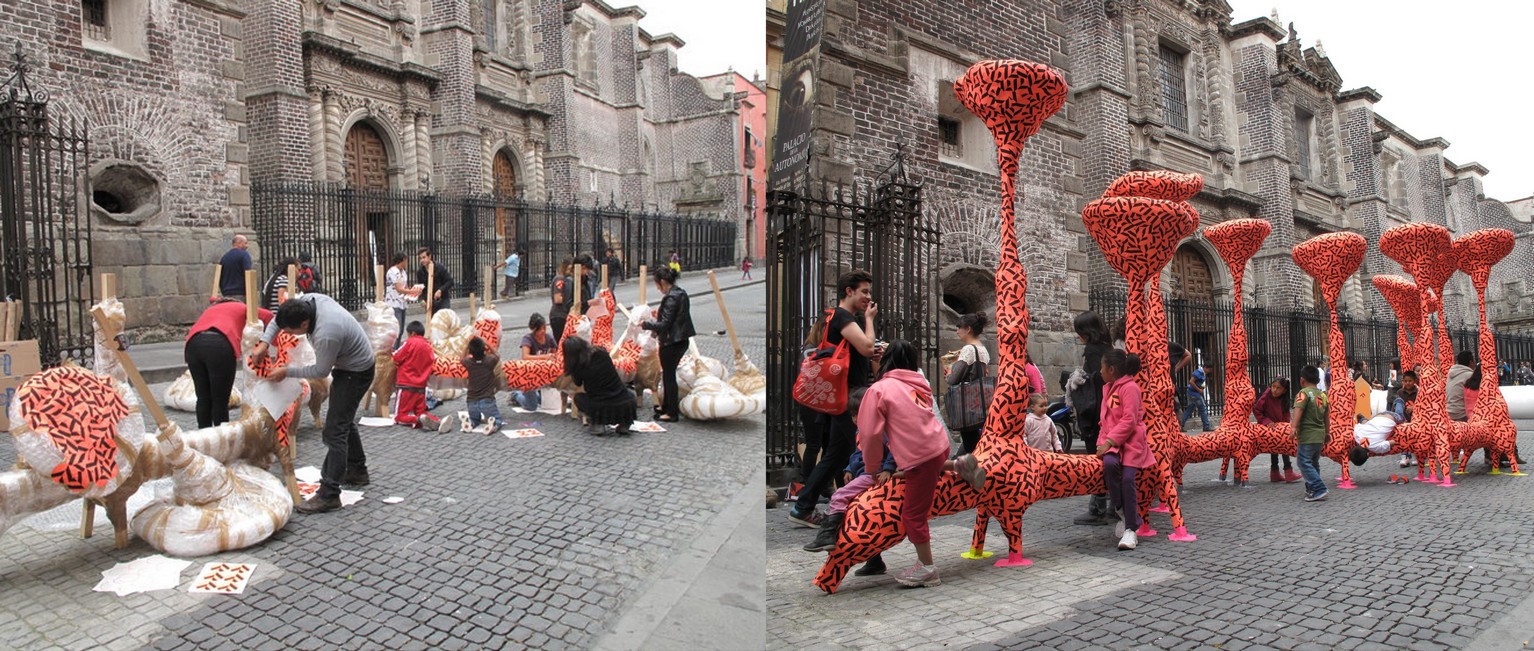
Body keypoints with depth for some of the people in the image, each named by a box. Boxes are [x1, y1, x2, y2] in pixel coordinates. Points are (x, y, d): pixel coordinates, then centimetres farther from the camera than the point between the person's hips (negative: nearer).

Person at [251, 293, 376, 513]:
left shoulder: (326, 335, -37)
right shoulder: (310, 300, -14)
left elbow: (321, 371, -20)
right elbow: (280, 317, 5)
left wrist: (286, 372, -10)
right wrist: (264, 343, -6)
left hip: (355, 373, -10)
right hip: (349, 365, 10)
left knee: (334, 431, -12)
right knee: (344, 420, 24)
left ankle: (329, 495, -10)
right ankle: (357, 471, 40)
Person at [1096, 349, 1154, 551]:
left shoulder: (1129, 387, -9)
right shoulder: (1108, 388, 18)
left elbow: (1129, 421, -16)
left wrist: (1109, 441, -19)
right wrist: (1102, 442, 8)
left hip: (1131, 441, -5)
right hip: (1111, 441, 6)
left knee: (1127, 478, -19)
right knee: (1110, 464, -26)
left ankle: (1131, 529, -8)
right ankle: (1122, 512, -14)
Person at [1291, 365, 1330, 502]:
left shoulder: (1304, 393, -10)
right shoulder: (1323, 395, 13)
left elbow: (1298, 410, -25)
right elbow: (1326, 416, 22)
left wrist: (1294, 427, -33)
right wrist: (1326, 433, 33)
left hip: (1307, 435, -8)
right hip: (1320, 434, 8)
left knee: (1304, 463, -7)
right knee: (1314, 463, 18)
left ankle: (1319, 489, -14)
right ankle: (1311, 488, 26)